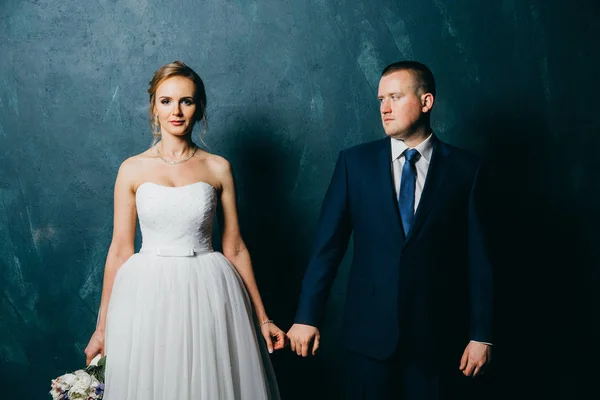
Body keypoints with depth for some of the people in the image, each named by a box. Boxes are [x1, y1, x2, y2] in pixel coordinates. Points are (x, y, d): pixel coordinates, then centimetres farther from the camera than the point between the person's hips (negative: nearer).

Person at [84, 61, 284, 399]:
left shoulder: (218, 168, 2)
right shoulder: (133, 169, 2)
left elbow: (235, 248, 5)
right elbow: (120, 250, 4)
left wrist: (262, 317, 5)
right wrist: (102, 327, 5)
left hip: (208, 296, 0)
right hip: (148, 297, 0)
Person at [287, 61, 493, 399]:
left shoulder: (464, 169, -1)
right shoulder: (355, 162, 1)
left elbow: (477, 257, -2)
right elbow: (328, 245, 0)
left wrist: (481, 334, -3)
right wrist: (307, 316, -3)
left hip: (437, 334, 0)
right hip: (371, 331, 1)